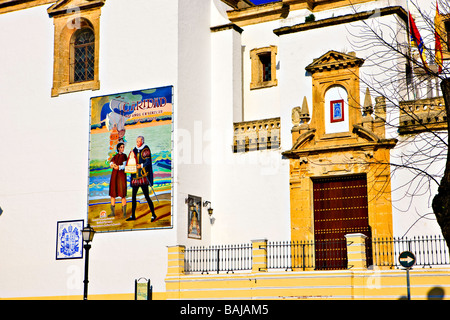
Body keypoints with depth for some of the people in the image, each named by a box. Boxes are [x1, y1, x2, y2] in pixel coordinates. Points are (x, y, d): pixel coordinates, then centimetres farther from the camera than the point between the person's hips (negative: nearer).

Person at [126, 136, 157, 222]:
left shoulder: (146, 150, -2)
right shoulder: (134, 150, 16)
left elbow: (148, 162, -10)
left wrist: (141, 165, -26)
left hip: (143, 176, -6)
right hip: (135, 176, 7)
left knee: (146, 196, -8)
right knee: (133, 196, 7)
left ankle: (153, 214, 1)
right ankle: (133, 215, 15)